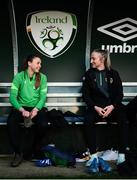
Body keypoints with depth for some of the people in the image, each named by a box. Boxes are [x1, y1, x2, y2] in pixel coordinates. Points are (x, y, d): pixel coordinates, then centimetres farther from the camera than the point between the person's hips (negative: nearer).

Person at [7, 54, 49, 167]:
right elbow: (13, 96, -7)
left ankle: (29, 150, -4)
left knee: (43, 124, -31)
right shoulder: (19, 76, -1)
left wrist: (36, 109, -22)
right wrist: (22, 110, -23)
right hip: (21, 107, -1)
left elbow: (43, 97, -3)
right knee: (11, 122, -32)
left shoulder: (42, 77, 3)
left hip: (37, 107, 1)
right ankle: (18, 153, -16)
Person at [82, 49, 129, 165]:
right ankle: (93, 154, -26)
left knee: (124, 120, -30)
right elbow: (86, 94, 4)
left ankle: (122, 153, -24)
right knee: (88, 121, -32)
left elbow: (119, 93, 4)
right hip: (96, 106, 0)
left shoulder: (113, 73, 8)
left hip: (113, 106, 0)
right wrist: (95, 107, -12)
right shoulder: (89, 74, 9)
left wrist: (112, 106, -14)